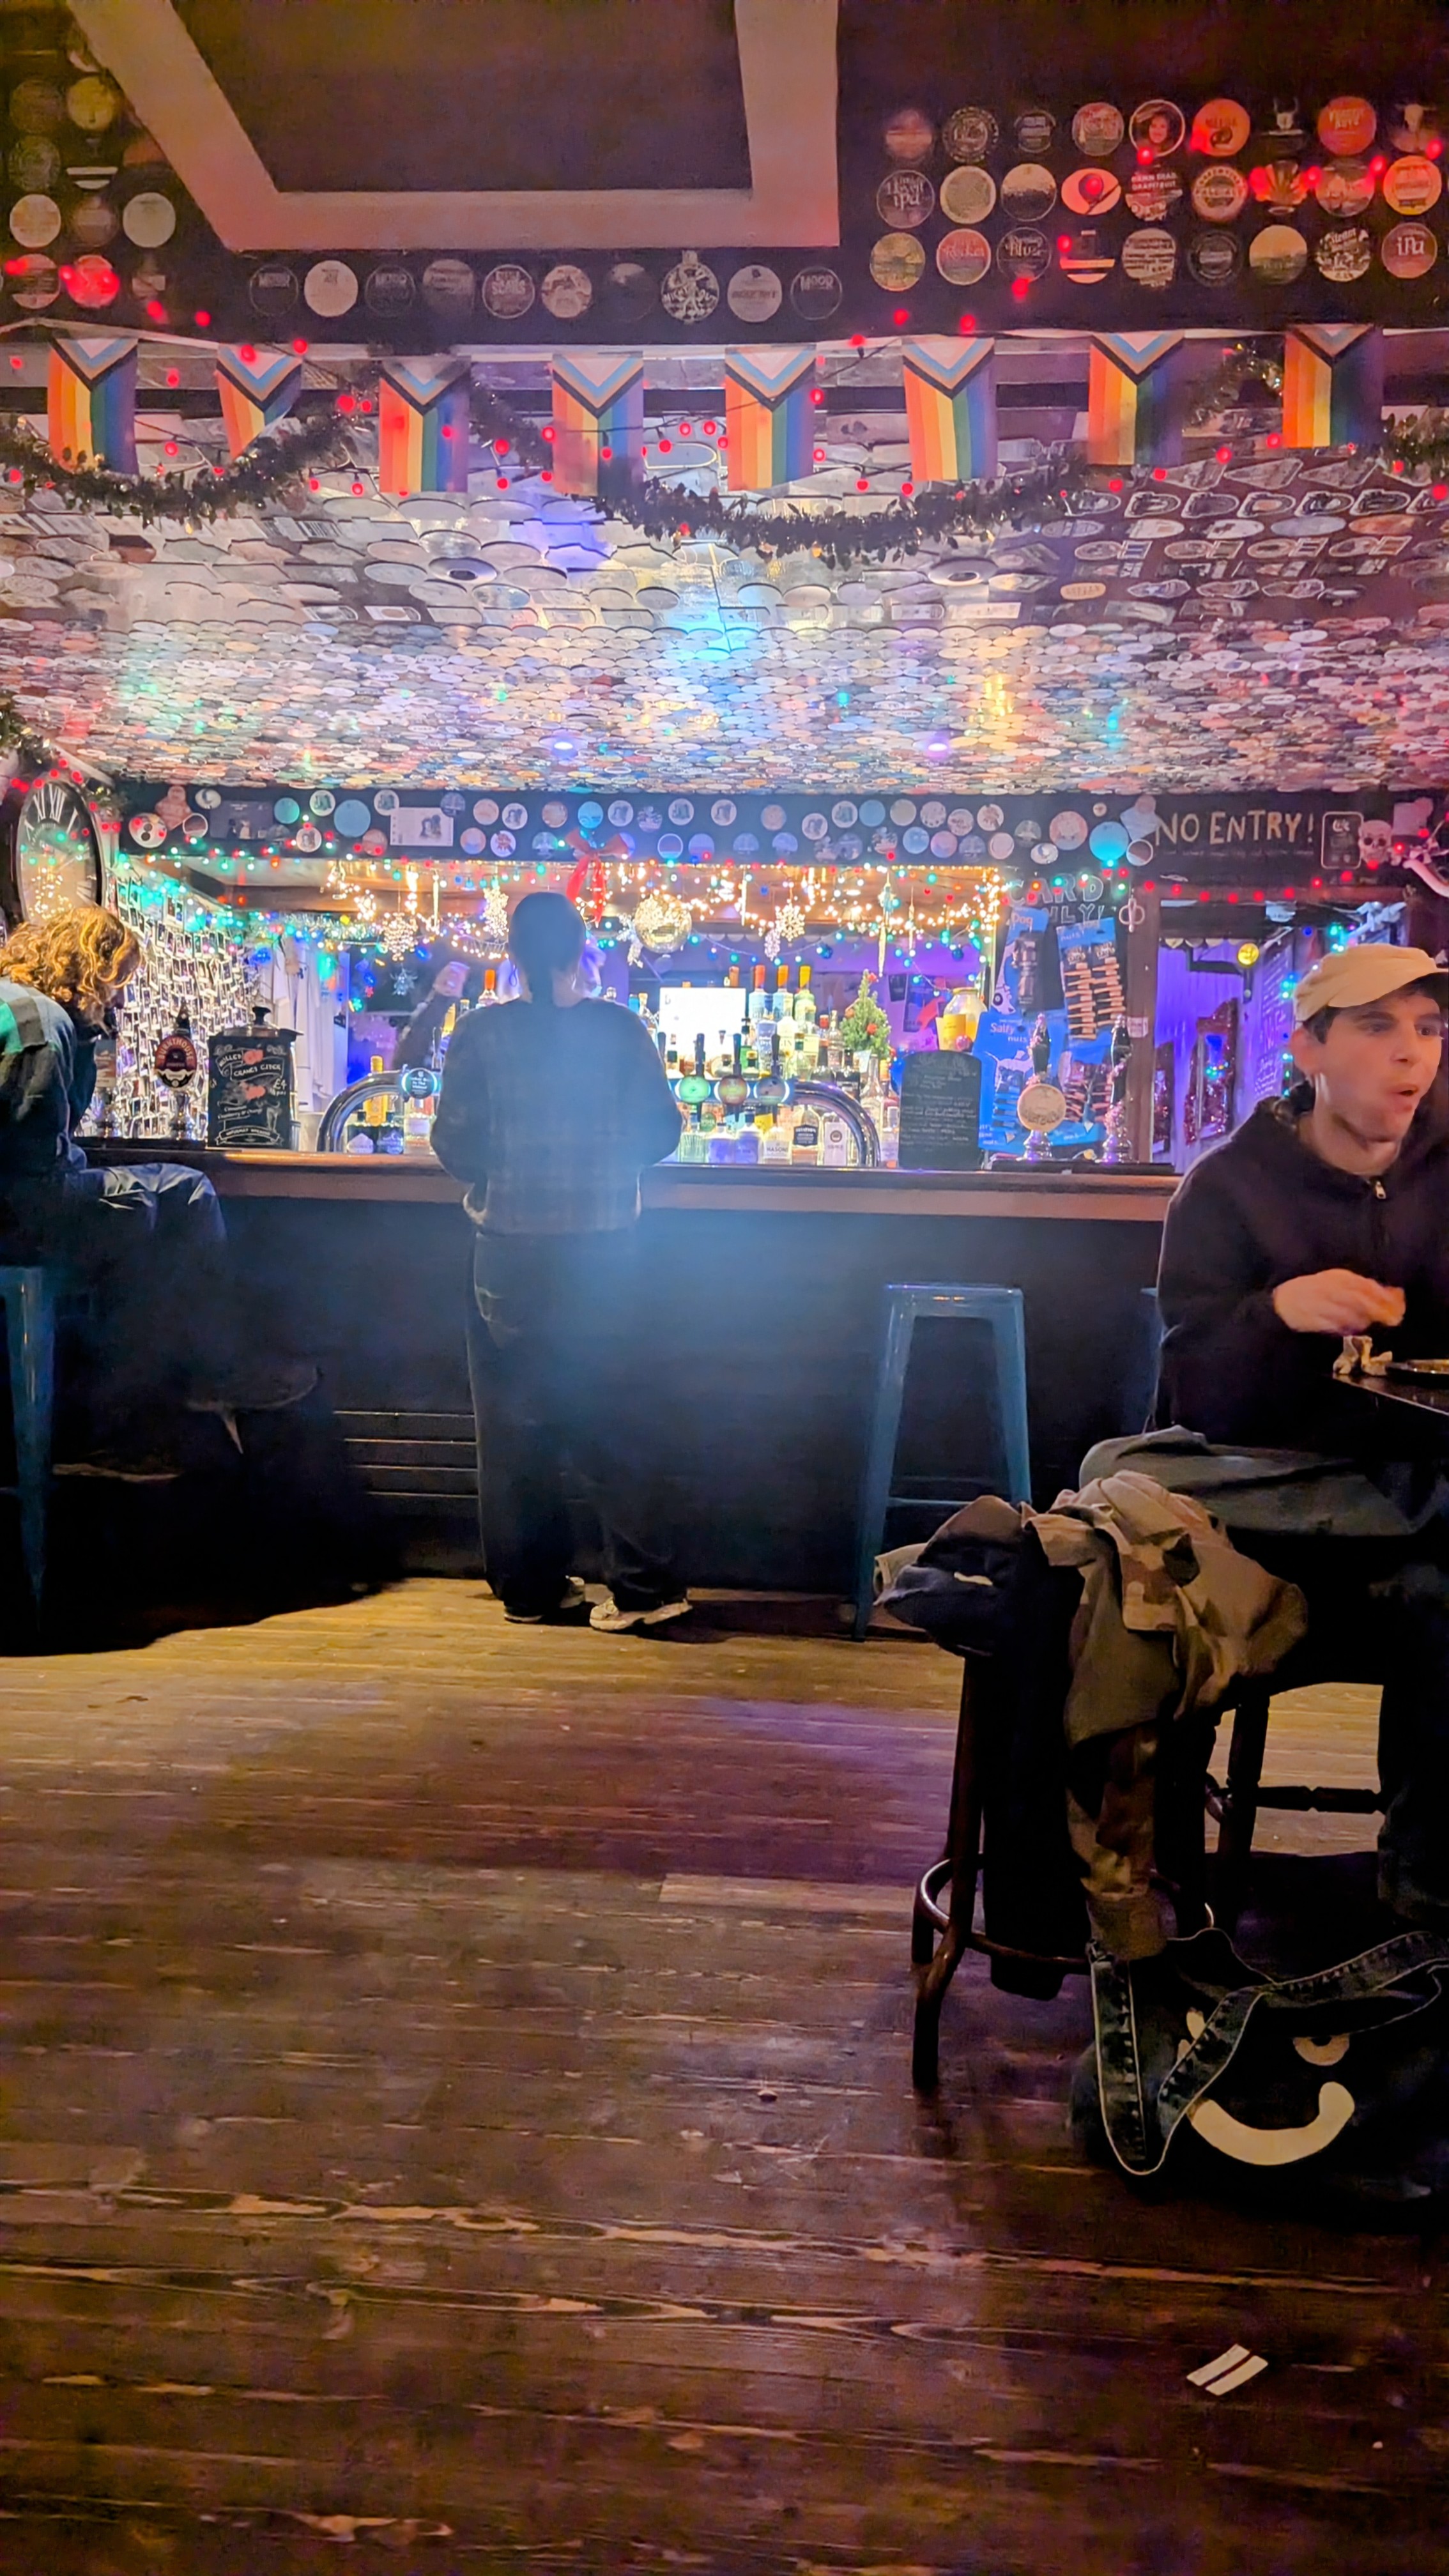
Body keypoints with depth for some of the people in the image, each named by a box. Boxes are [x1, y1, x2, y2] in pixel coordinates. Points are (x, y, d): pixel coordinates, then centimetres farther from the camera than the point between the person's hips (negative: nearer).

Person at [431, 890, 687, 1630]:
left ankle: (532, 1586, 19)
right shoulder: (621, 1030, -4)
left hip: (510, 1252, -1)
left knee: (514, 1422, 12)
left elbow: (454, 1147, -6)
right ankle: (642, 1585, 8)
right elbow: (660, 1133, -1)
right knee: (603, 1418, 11)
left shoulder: (480, 1033, -6)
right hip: (603, 1250, 1)